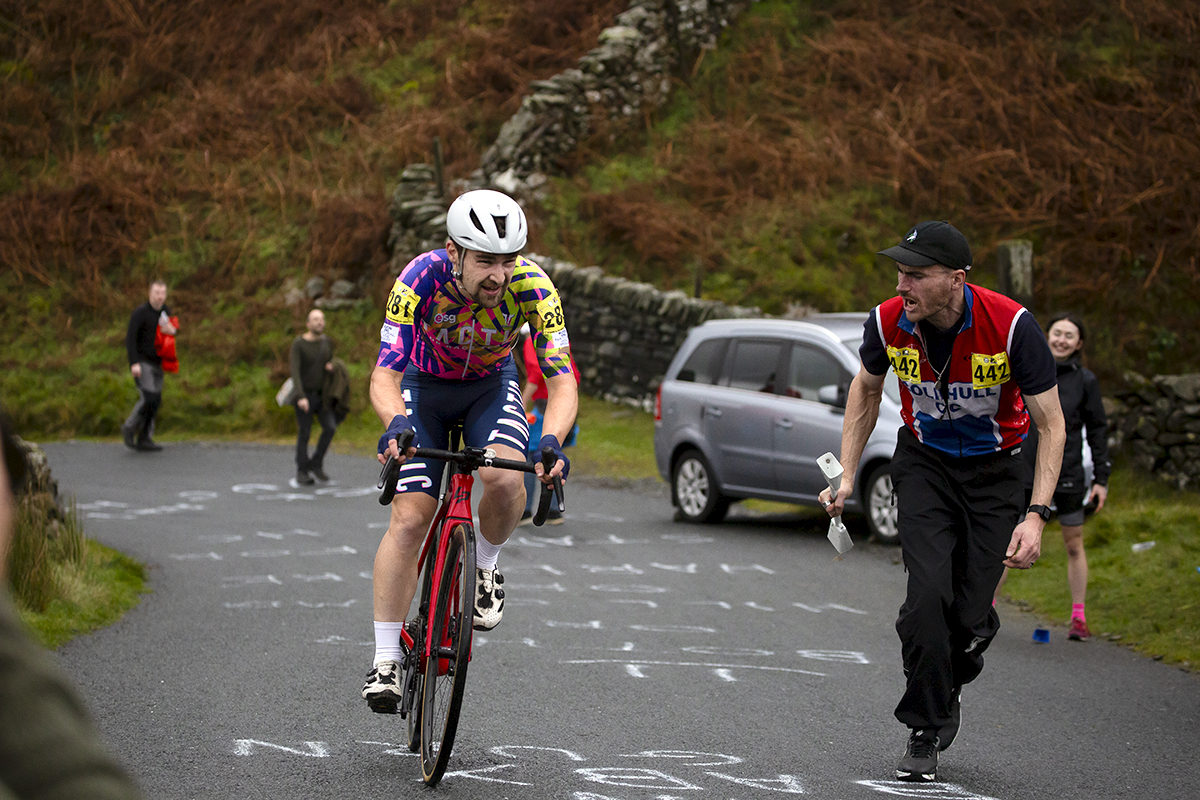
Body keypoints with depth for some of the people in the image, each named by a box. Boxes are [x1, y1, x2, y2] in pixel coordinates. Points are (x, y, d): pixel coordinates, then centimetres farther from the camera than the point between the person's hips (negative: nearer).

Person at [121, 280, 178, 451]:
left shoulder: (165, 311, 6)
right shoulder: (140, 312, -15)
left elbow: (174, 330, 20)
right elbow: (130, 338, -20)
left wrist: (172, 331, -6)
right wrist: (134, 363, -29)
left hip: (156, 363, 7)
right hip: (141, 363, -7)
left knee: (155, 401, 3)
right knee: (149, 398, -19)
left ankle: (144, 439, 9)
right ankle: (129, 428, 0)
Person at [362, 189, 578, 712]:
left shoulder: (532, 286, -30)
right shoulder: (423, 277, -33)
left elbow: (562, 381, -31)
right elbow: (384, 376, -37)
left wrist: (551, 442, -50)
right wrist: (397, 425, -58)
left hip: (491, 385, 1)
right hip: (425, 385, -1)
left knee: (506, 476, -30)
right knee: (409, 517, -14)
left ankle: (484, 566, 1)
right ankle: (386, 658, -5)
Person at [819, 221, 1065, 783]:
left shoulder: (1012, 326, -27)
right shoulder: (888, 321, -18)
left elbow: (1051, 426, -18)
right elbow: (866, 390, 6)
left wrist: (1036, 515, -27)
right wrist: (846, 476, 1)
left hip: (996, 470, -1)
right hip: (923, 462, 2)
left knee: (971, 617, -6)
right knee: (928, 593, -17)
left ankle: (948, 688, 28)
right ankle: (925, 731, -2)